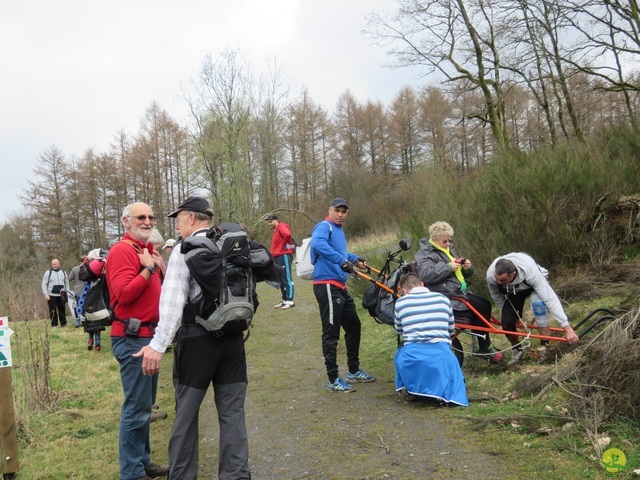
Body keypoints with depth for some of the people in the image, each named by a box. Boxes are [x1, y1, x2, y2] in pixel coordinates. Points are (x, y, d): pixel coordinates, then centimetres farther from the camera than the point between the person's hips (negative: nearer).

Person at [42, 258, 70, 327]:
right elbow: (44, 284, -1)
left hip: (61, 295, 2)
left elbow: (67, 283, 15)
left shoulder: (63, 273, 10)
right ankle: (54, 324, 8)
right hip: (51, 295, -2)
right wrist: (46, 294, -9)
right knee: (53, 311, 0)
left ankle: (63, 323, 13)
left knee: (62, 310, 6)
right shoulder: (48, 273, 1)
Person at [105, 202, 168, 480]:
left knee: (144, 404, 16)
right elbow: (124, 293, -25)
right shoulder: (121, 250, -12)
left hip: (148, 335, 10)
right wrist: (148, 268, -17)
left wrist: (157, 265, 7)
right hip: (132, 338, -10)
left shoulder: (145, 250, 16)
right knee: (136, 407, -4)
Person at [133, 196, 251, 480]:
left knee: (186, 412, 9)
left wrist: (158, 345, -20)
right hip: (232, 337, 5)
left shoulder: (184, 249, -6)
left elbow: (173, 300, -16)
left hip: (196, 338, -5)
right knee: (232, 411, 9)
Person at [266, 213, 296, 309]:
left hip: (284, 256, -10)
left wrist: (282, 246, -16)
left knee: (287, 279, -9)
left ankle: (290, 301, -10)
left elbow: (287, 234, -26)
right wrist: (274, 253, 8)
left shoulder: (281, 226, -6)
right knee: (281, 279, 11)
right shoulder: (276, 230, 21)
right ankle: (284, 300, 15)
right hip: (278, 257, 10)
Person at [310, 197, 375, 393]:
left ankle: (354, 371, 31)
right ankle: (333, 380, 5)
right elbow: (317, 243, -33)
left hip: (340, 286, 10)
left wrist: (356, 259, 18)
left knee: (354, 325, 18)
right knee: (331, 333, -5)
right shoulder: (324, 226, -10)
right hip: (327, 285, -10)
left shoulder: (339, 230, 19)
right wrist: (342, 261, -37)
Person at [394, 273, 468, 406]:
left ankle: (412, 389, 19)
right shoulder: (443, 299, 11)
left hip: (412, 356, 1)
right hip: (441, 355, 0)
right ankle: (442, 388, 6)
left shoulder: (401, 302, 8)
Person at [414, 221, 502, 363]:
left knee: (485, 305, -4)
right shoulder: (425, 254, -10)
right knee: (480, 308, -17)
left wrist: (467, 267, -1)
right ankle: (484, 349, -3)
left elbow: (462, 274, 23)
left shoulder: (449, 248, 18)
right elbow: (425, 275, -29)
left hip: (459, 291, 9)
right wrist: (448, 267, -26)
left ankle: (485, 347, 7)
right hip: (446, 296, -9)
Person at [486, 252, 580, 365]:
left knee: (538, 304, -36)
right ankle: (517, 350, 14)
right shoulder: (491, 275, -35)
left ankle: (545, 347, -22)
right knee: (507, 322, -17)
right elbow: (496, 296, -13)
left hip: (533, 285, -2)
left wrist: (567, 328, -42)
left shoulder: (531, 273, -44)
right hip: (513, 291, 3)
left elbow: (550, 298, -42)